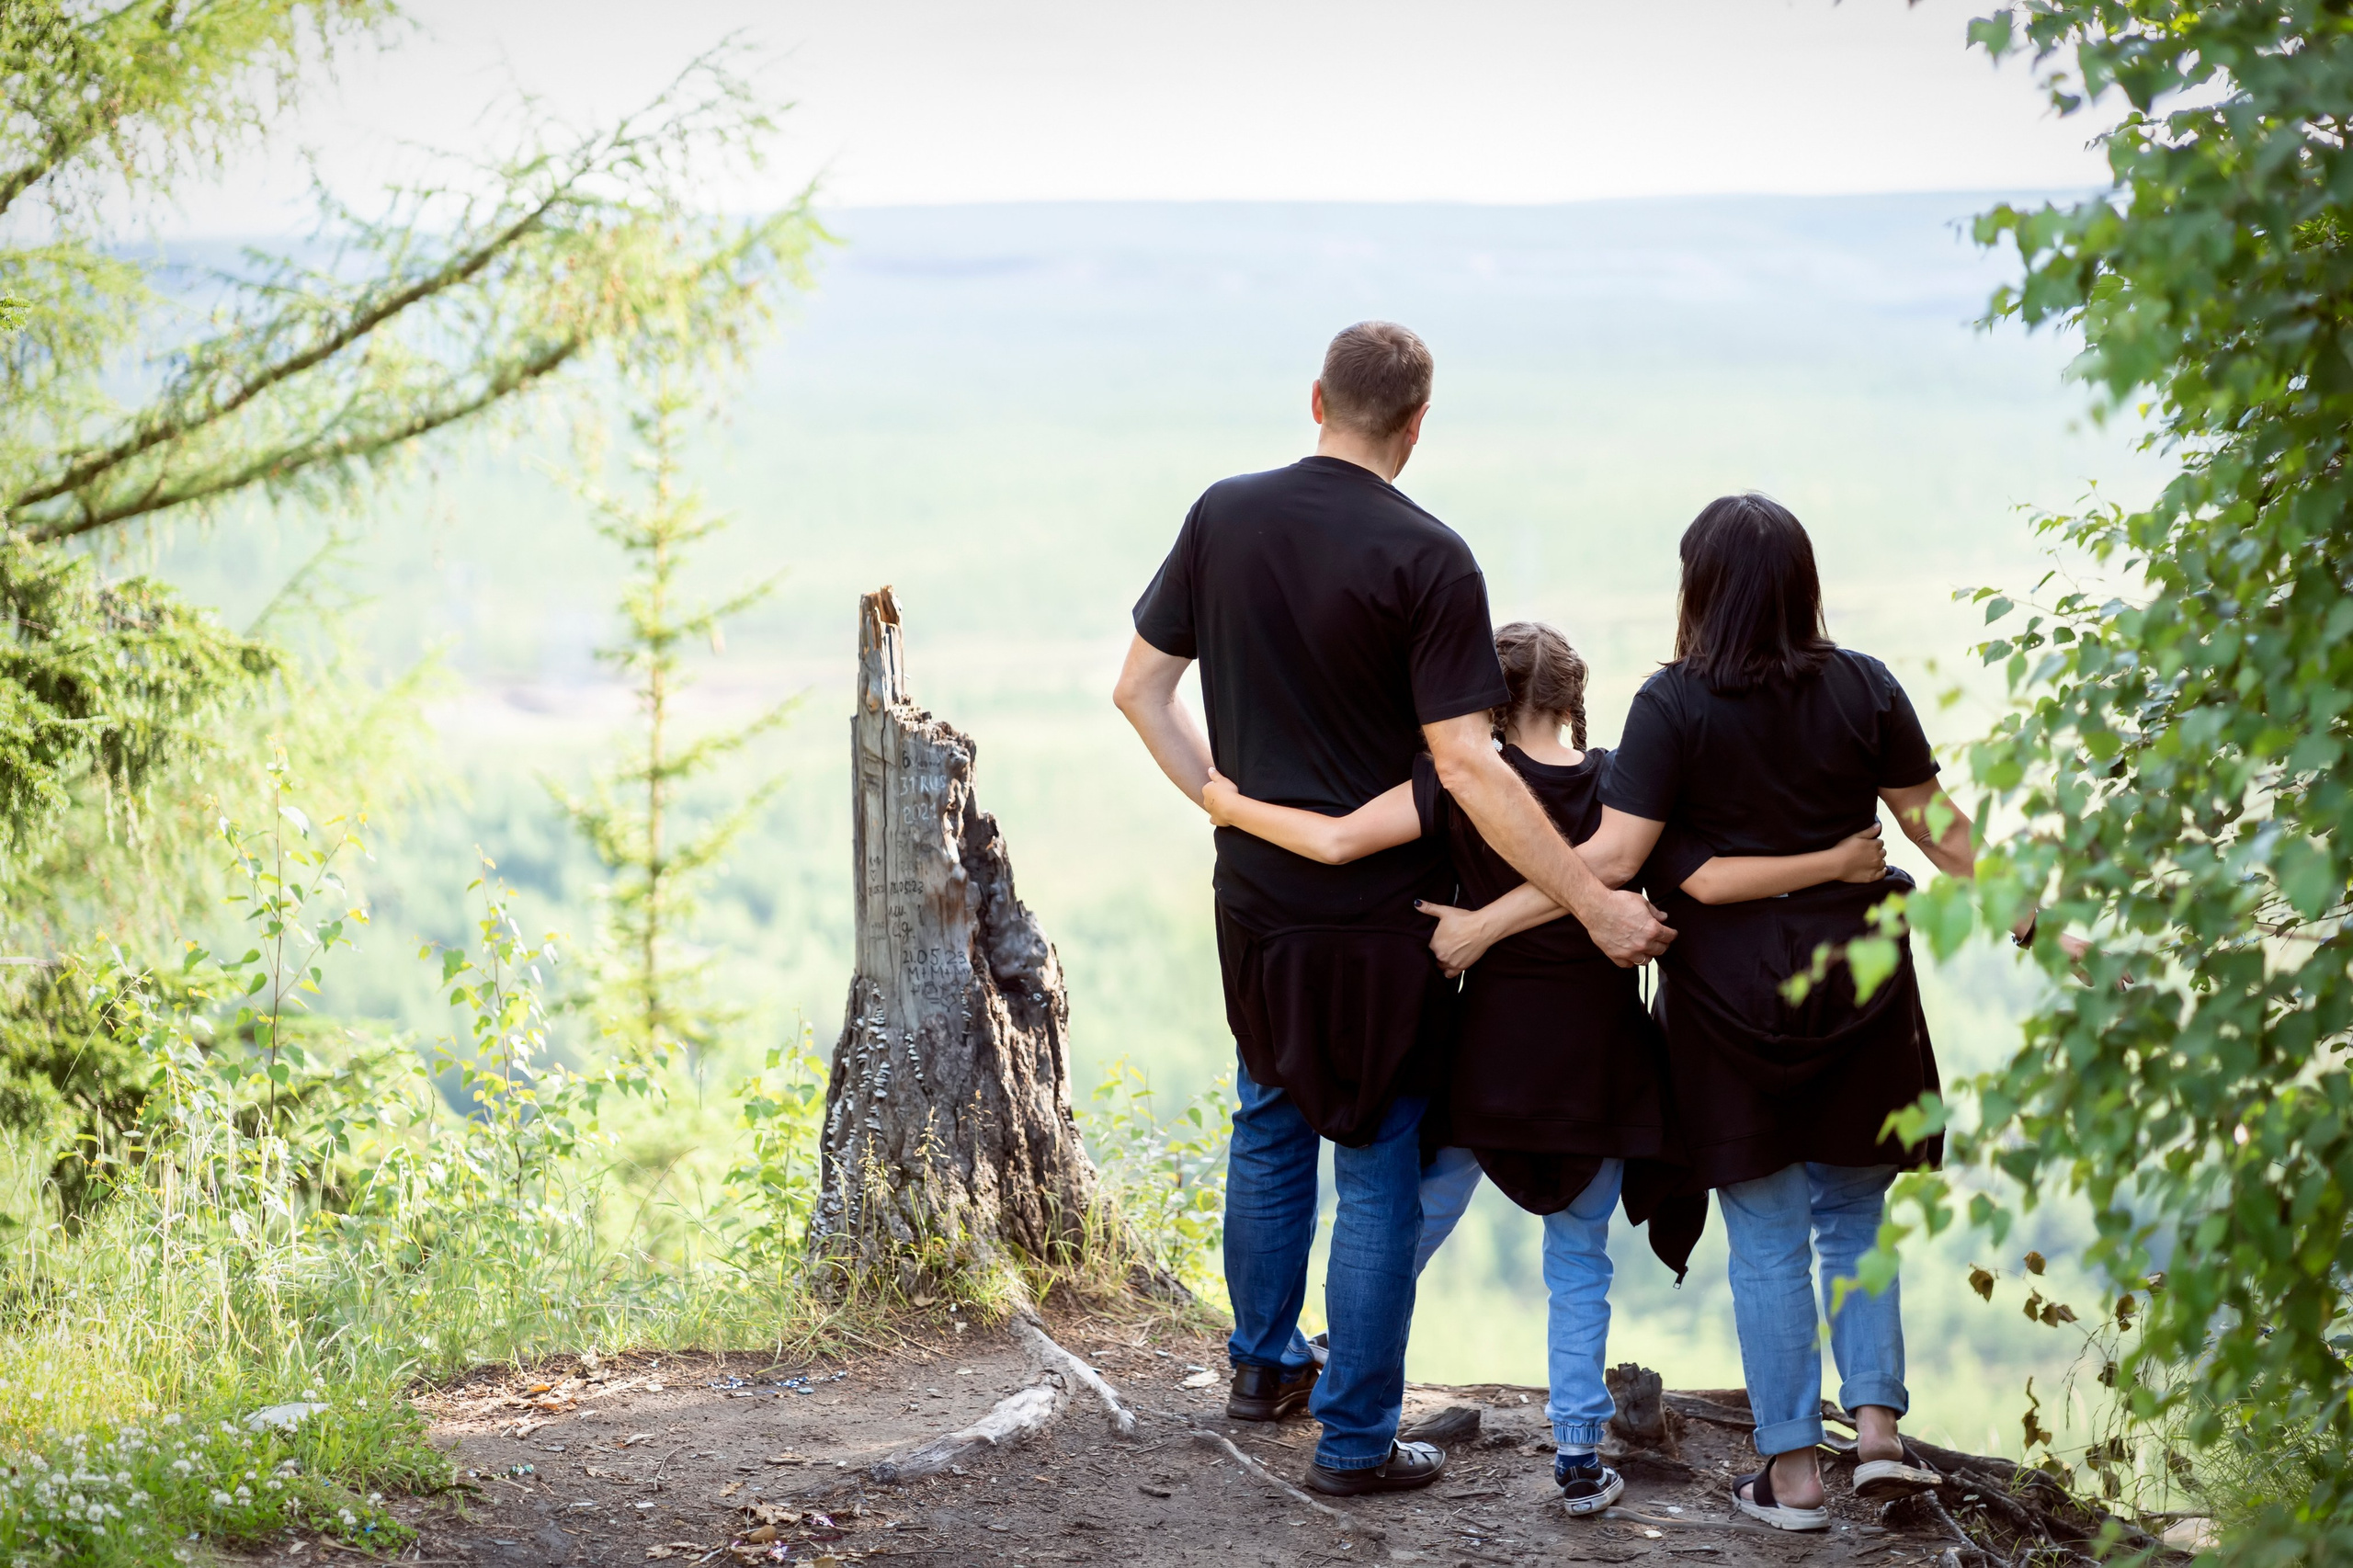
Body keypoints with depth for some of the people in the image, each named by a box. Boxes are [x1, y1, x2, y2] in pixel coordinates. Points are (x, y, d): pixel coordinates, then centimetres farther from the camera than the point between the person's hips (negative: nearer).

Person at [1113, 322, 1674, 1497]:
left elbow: (1140, 687, 4)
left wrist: (1232, 803, 12)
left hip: (1254, 896, 5)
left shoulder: (1224, 516, -1)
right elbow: (1465, 765, -21)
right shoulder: (1428, 560, -17)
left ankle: (1263, 1364, 40)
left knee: (1270, 1127, 24)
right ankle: (1354, 1438, 9)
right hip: (1375, 912, -5)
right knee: (1377, 1168, 5)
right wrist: (1598, 907, -17)